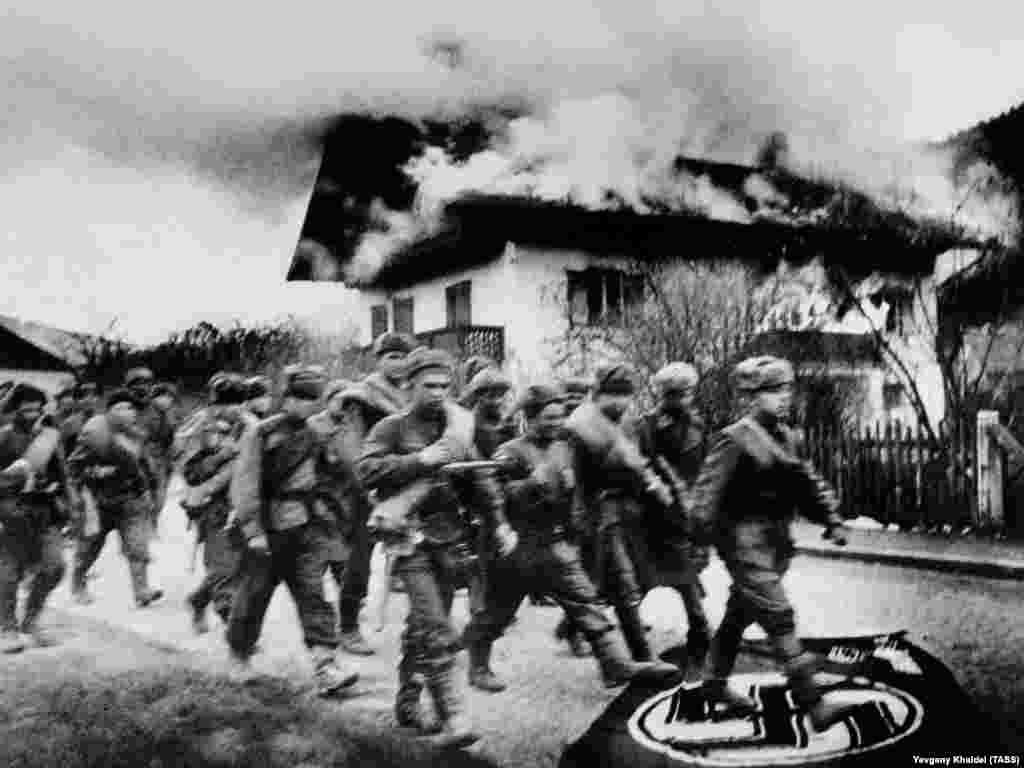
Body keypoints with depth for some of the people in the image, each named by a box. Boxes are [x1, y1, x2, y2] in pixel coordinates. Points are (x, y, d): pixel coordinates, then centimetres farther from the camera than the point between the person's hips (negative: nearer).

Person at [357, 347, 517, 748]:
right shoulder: (392, 427, -1)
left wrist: (499, 524, 12)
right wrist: (418, 460, -20)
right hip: (411, 535, -5)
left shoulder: (457, 426, 14)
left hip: (451, 537, 5)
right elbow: (366, 470, -15)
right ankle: (450, 716, -15)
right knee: (435, 629, -14)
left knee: (424, 625, 13)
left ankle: (407, 703, 27)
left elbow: (479, 479, 19)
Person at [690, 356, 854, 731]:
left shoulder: (786, 437, 11)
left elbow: (806, 482, 16)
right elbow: (709, 489, -17)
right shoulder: (735, 439, -14)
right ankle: (813, 705, -11)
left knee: (740, 614, 18)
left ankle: (715, 684, 33)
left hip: (776, 541, 8)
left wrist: (830, 518, 7)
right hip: (746, 541, -8)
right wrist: (705, 532, -23)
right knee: (780, 618, -11)